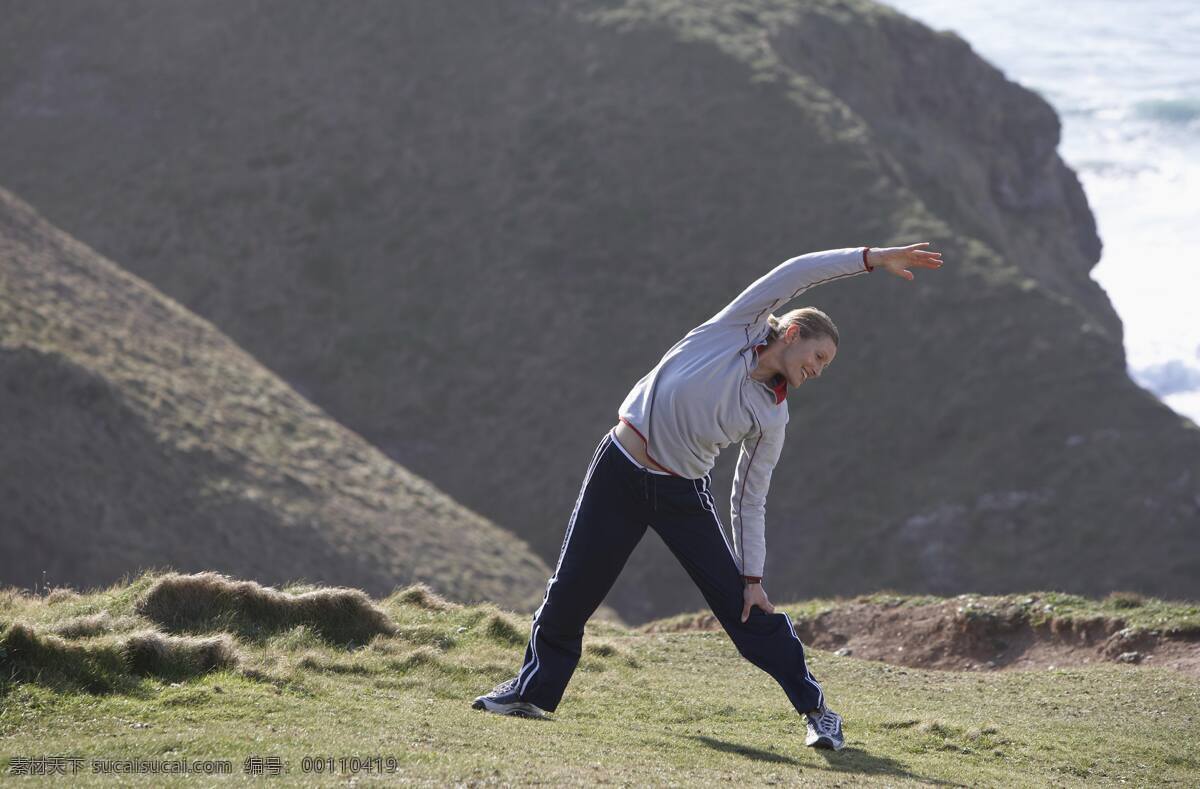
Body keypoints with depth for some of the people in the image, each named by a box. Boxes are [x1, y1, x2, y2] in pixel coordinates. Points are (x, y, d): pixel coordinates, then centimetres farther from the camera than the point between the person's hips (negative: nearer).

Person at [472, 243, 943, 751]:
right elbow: (795, 274, -14)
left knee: (745, 607, -4)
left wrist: (752, 576, 0)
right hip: (618, 475, -2)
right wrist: (871, 259, -18)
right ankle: (534, 688, 27)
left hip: (683, 497, 2)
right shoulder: (733, 331, -7)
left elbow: (749, 501, 4)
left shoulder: (772, 417, -1)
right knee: (571, 590, 4)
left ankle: (815, 710, 5)